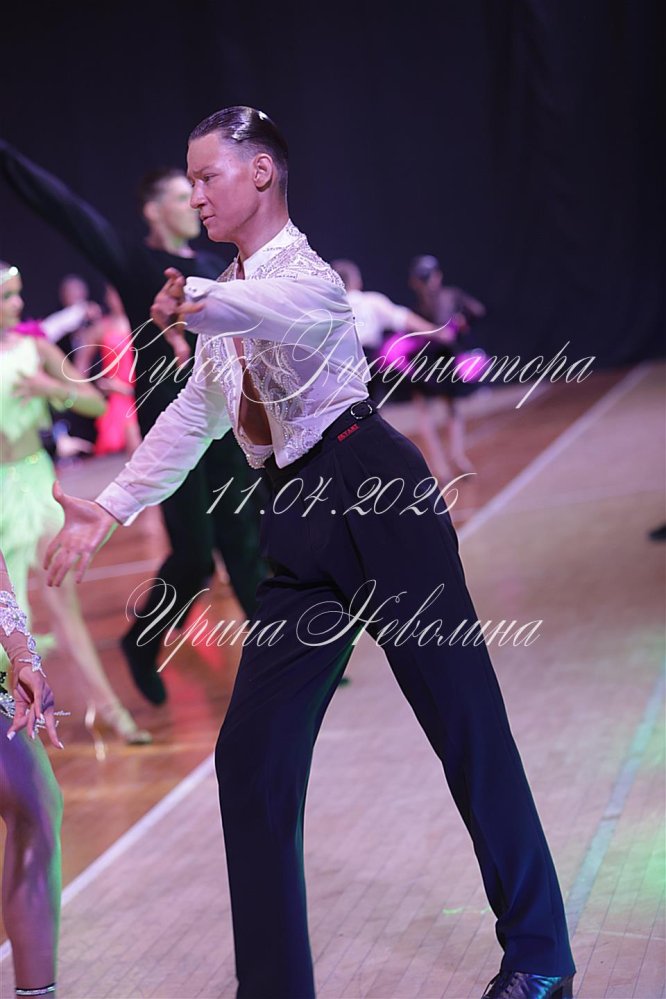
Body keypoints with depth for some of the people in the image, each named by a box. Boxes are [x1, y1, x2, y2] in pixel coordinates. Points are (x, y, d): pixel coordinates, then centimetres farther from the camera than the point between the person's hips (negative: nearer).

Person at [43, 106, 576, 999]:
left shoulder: (304, 271, -7)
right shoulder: (228, 297, 19)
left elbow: (295, 307, -34)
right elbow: (191, 418, 26)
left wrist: (200, 301, -52)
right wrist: (112, 508, 23)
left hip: (372, 492, -8)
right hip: (299, 525, 8)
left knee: (465, 721, -2)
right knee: (250, 753, 3)